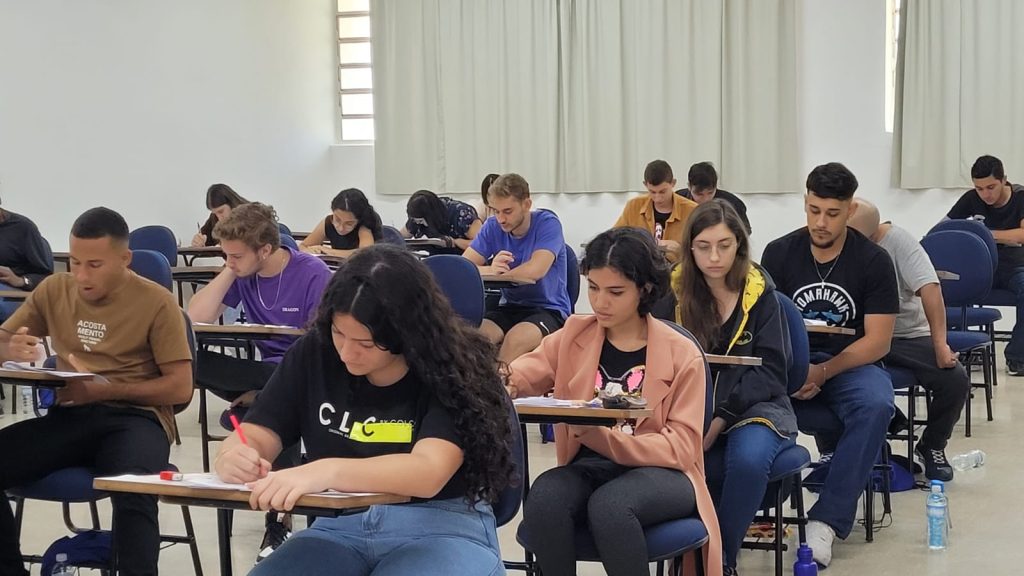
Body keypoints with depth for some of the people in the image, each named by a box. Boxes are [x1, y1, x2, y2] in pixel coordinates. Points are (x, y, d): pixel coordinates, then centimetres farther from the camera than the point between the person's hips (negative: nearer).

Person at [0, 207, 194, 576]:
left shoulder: (156, 302, -2)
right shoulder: (54, 290, 10)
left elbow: (181, 388, -5)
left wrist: (106, 389, -18)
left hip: (133, 416, -4)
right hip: (69, 415, 5)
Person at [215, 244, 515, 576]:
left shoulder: (451, 370, -12)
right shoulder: (313, 354, 1)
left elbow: (428, 472, -25)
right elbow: (254, 437, 1)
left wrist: (328, 472, -39)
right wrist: (235, 458, -23)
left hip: (441, 528, -3)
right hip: (341, 528, 4)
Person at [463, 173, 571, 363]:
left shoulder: (548, 224, -9)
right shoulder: (493, 227, 3)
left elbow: (536, 270, -24)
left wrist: (496, 274, -13)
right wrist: (490, 270, -29)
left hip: (549, 309, -4)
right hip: (509, 307, 4)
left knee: (515, 339, -35)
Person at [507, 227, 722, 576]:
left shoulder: (682, 354, -1)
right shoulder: (573, 335, 10)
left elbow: (681, 447, -7)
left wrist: (603, 436, -22)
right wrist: (499, 381, -27)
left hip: (658, 475, -3)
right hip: (588, 468, 3)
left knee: (609, 504, -37)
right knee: (543, 498, -32)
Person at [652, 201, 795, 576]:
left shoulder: (760, 293, 0)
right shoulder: (675, 293, 3)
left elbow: (769, 370, -5)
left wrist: (721, 419, -18)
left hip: (753, 405, 0)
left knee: (749, 459, -34)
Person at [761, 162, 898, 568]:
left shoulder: (873, 261, -2)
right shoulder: (779, 253, 2)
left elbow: (877, 341, -6)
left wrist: (822, 372, -20)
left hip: (850, 364, -1)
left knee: (876, 405, -35)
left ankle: (827, 519, -27)